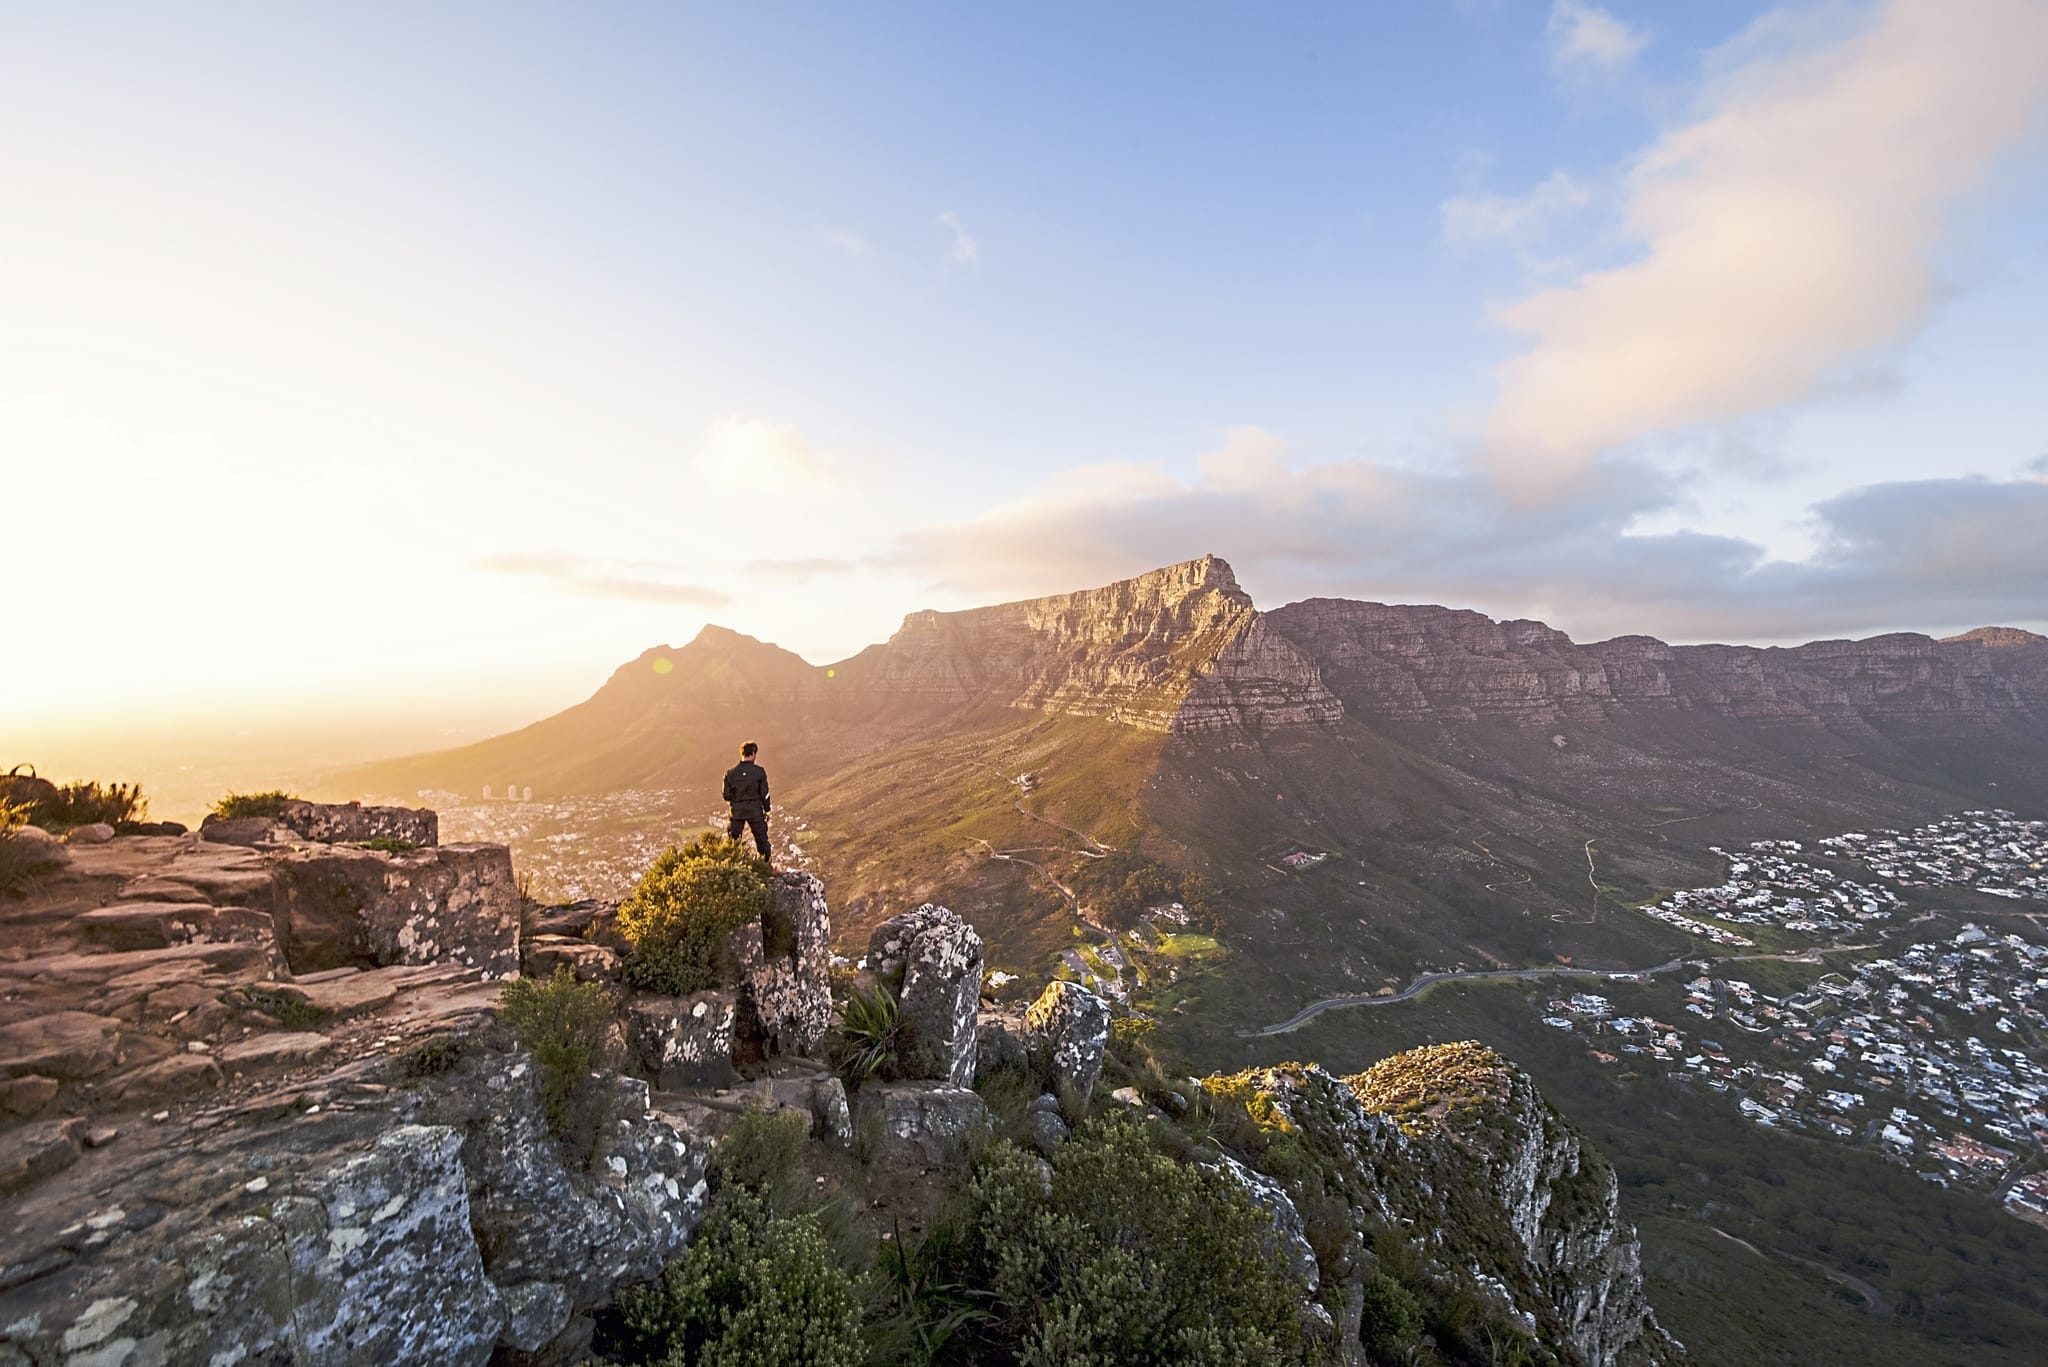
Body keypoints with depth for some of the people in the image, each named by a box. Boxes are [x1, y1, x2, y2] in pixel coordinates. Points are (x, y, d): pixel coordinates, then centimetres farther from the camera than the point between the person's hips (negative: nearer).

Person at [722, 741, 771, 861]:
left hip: (737, 810, 1)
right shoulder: (759, 771, -8)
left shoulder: (731, 772, -2)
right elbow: (764, 793, -5)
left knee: (732, 839, 11)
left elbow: (726, 795, 0)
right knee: (762, 839, 10)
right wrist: (767, 810, 5)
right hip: (755, 810, -1)